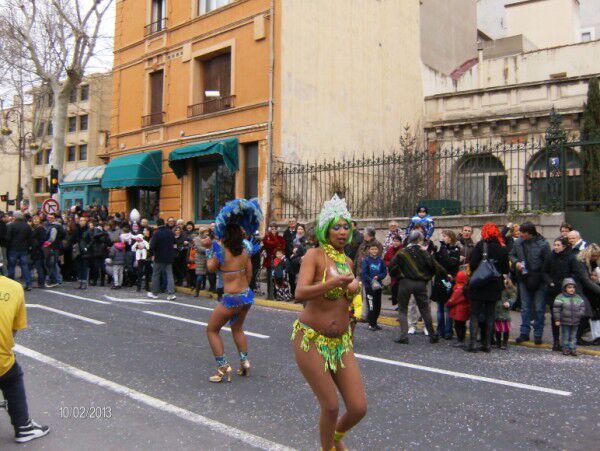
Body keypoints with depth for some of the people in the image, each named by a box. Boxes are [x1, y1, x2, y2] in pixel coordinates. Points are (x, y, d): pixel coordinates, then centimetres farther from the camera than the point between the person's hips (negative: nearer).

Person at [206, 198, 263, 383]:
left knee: (212, 330, 11)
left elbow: (211, 268, 1)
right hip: (247, 295, 6)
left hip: (231, 298, -6)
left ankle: (223, 367, 6)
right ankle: (244, 361, 21)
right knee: (237, 328, 28)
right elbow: (249, 273, 8)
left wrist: (211, 256, 12)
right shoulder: (245, 249, 1)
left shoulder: (221, 250, -14)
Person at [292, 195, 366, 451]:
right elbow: (300, 293, -27)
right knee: (331, 406, -3)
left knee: (359, 407, -1)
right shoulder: (314, 255, -11)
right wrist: (334, 283, -38)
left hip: (341, 343, 6)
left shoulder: (348, 261, 9)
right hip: (311, 340, -5)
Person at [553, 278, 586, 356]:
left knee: (573, 336, 10)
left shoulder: (578, 298, 7)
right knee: (565, 336, 4)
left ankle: (573, 349, 17)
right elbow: (556, 309, -9)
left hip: (575, 322, 3)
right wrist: (557, 319, -11)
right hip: (565, 321, -3)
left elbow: (582, 307, 15)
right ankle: (566, 348, 15)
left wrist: (581, 314, -1)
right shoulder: (560, 297, -7)